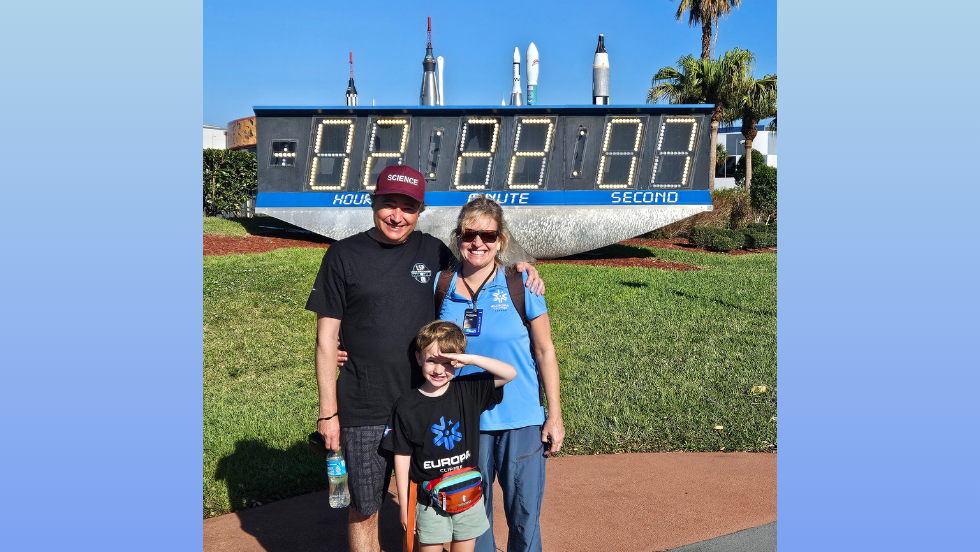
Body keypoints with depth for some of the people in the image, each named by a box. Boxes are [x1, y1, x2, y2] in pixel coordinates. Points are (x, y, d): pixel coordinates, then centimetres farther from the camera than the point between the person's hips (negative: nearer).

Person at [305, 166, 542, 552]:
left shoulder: (433, 252, 4)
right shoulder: (344, 256, -4)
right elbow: (327, 338, -3)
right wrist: (328, 412, -5)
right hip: (365, 412, -2)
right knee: (364, 509, 10)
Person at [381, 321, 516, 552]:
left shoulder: (469, 391, -5)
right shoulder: (406, 406, -10)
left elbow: (510, 373, -12)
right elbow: (402, 457, -5)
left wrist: (471, 359, -24)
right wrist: (404, 504, -2)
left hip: (469, 495, 2)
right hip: (430, 500, -2)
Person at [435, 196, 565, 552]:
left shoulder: (520, 285, -7)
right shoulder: (441, 285, -1)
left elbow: (544, 351, -2)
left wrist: (555, 415, -1)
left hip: (521, 419, -2)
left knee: (524, 513, 7)